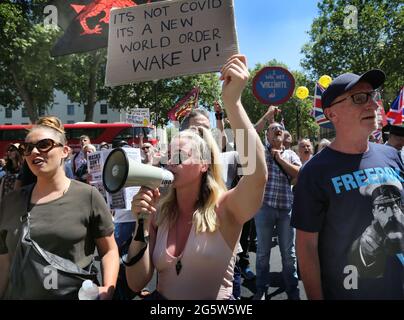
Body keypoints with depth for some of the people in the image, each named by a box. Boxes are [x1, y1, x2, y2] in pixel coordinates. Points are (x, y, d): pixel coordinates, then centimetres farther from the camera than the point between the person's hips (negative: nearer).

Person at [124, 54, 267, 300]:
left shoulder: (225, 209, -14)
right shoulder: (159, 213, -4)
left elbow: (258, 175, -34)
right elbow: (137, 283, -5)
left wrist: (232, 101, -36)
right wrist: (142, 225, -17)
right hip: (162, 298, 2)